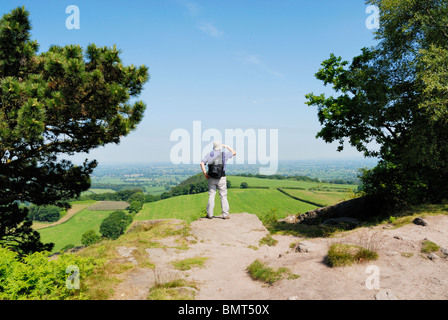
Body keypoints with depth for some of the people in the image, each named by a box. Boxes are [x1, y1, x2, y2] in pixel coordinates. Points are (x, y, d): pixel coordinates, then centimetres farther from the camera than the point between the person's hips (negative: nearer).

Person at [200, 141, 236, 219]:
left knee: (211, 196, 6)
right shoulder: (224, 154, 0)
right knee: (223, 196, 4)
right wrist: (226, 146, 24)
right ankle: (225, 214, 5)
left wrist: (205, 173, -2)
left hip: (211, 178, 2)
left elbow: (202, 163, -5)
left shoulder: (209, 155, 5)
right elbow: (234, 153, 15)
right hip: (221, 178, -2)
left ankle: (210, 214, 7)